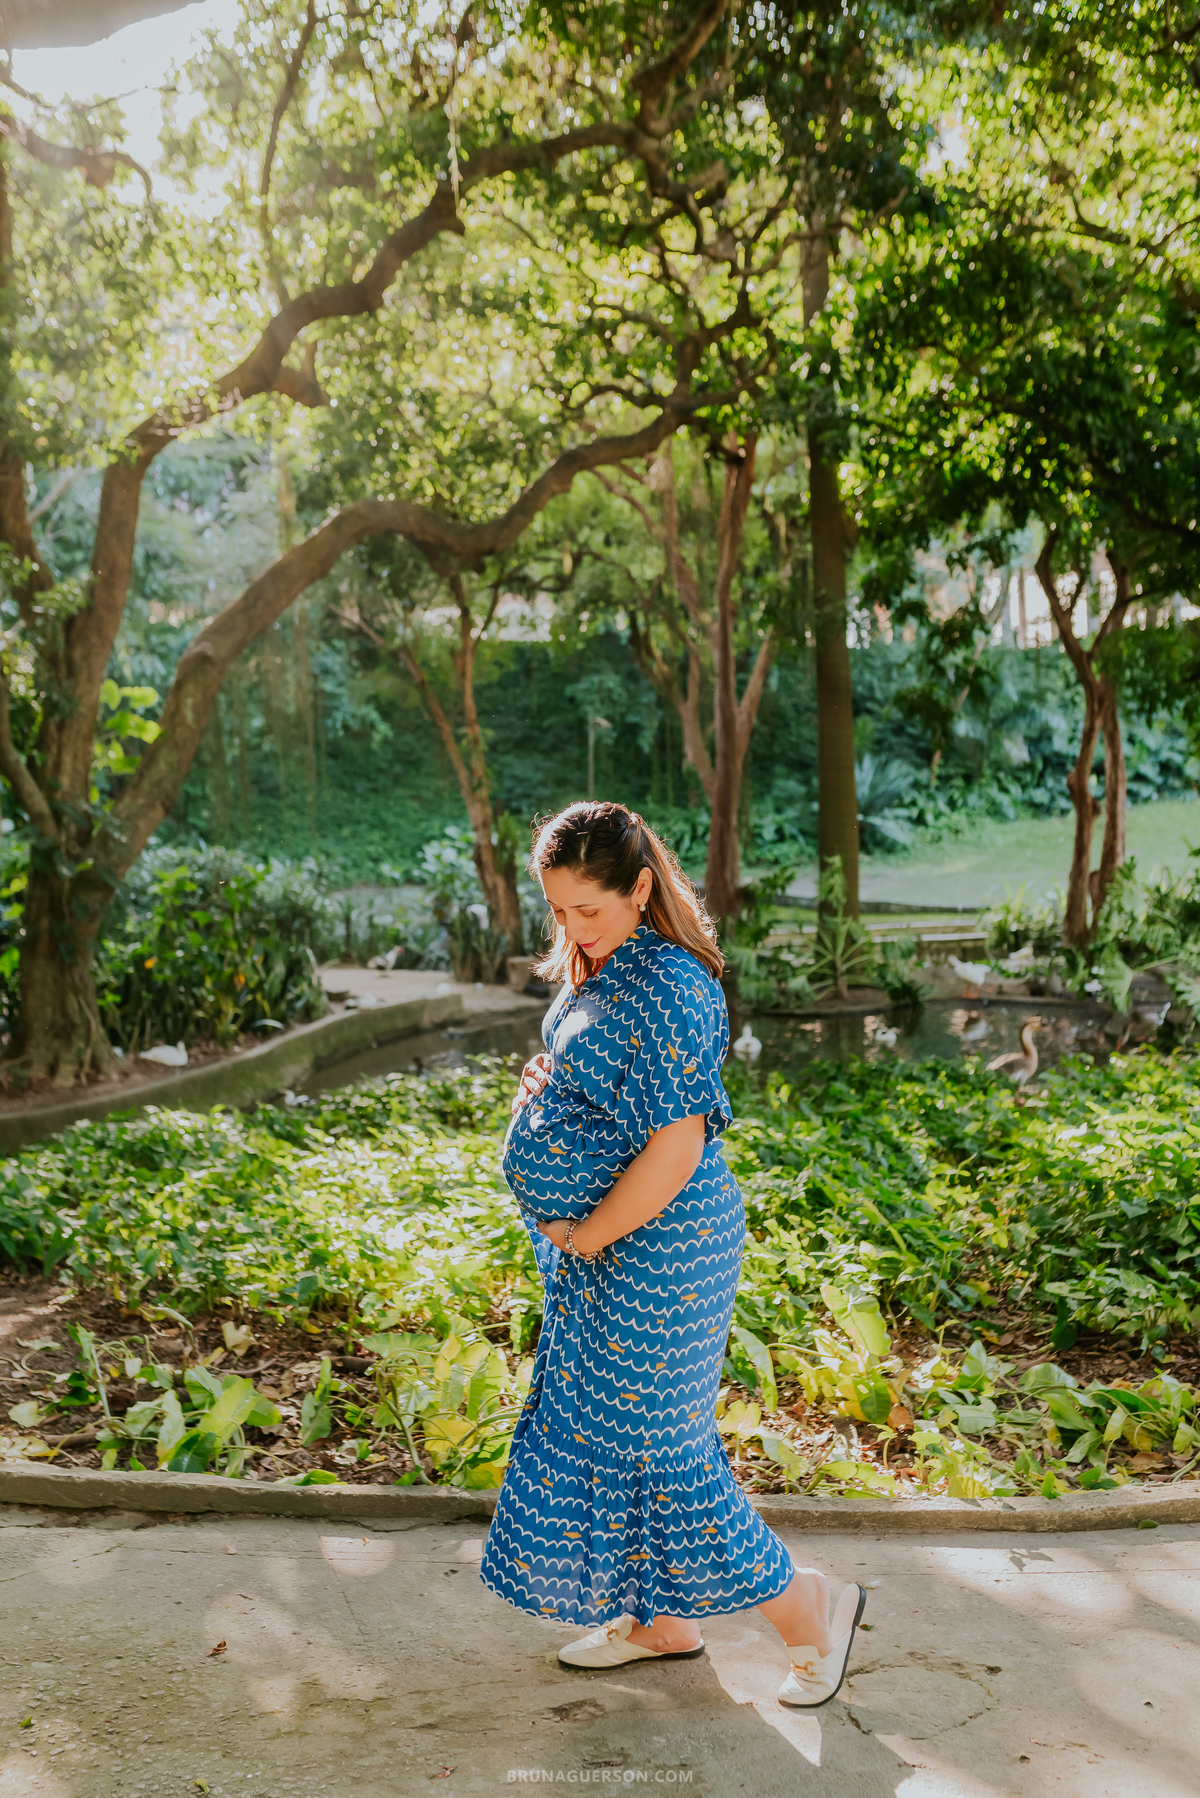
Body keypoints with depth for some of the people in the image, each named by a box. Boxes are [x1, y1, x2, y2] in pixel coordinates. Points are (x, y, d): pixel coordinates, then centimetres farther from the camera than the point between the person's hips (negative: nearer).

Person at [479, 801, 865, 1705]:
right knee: (601, 1428, 19)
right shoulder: (603, 972, 8)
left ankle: (807, 1608, 21)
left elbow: (676, 1147, -27)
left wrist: (583, 1237, -17)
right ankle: (662, 1621, 37)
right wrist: (550, 1086, 0)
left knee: (655, 1444, 3)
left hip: (653, 1249, -10)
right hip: (603, 1242, 10)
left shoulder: (666, 987, -23)